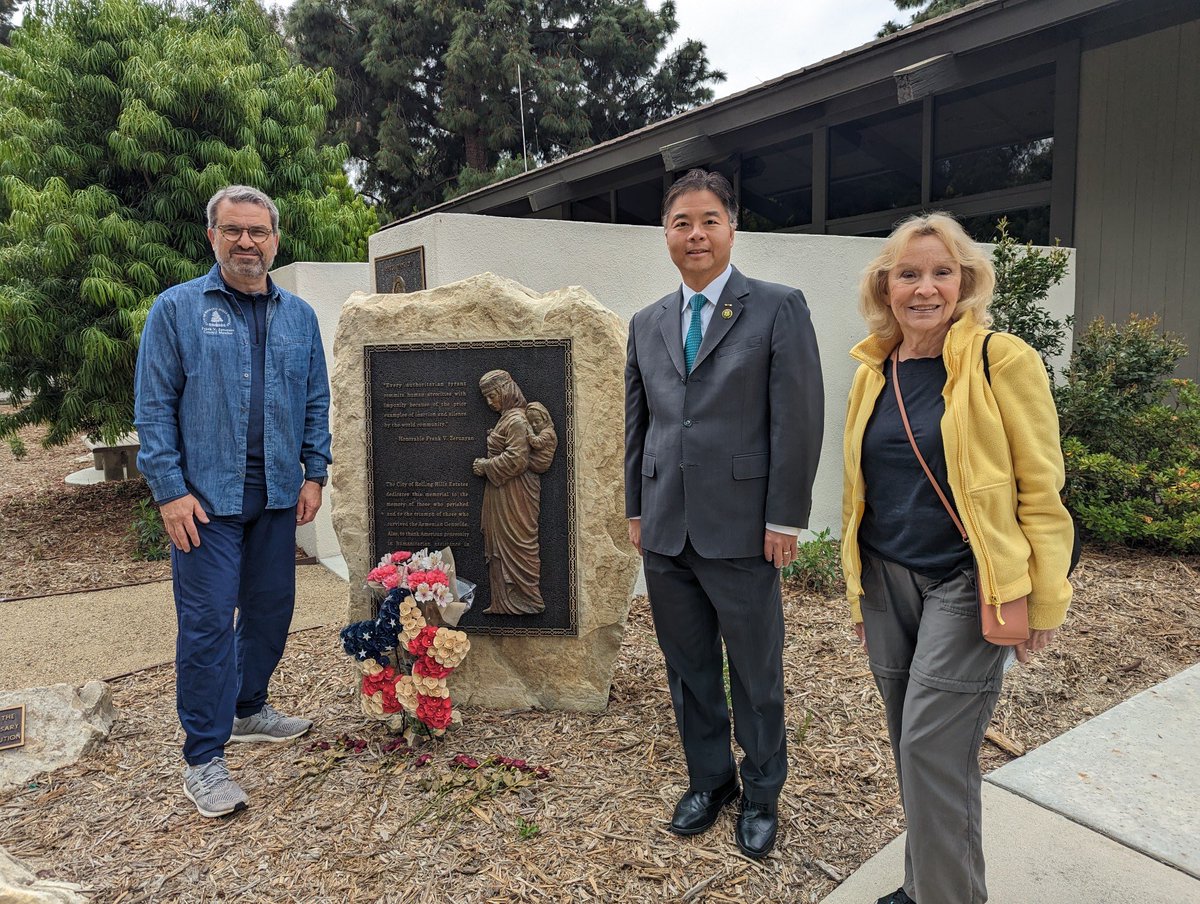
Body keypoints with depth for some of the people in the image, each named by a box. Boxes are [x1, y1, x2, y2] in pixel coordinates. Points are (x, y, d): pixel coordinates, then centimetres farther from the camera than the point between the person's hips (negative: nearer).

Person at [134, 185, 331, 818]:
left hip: (277, 495, 5)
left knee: (271, 609, 14)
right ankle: (203, 760, 8)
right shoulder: (177, 309, -2)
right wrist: (170, 490, -11)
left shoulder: (299, 316, 9)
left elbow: (315, 402, 12)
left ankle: (248, 709, 36)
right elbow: (153, 407, -5)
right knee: (208, 622, -3)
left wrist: (313, 474, 5)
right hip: (206, 498, -4)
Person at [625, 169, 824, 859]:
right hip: (666, 530, 5)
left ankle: (761, 793, 32)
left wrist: (786, 518, -11)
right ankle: (709, 778, 37)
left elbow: (799, 419, -8)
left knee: (756, 673, 10)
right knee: (689, 667, 16)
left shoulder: (779, 308, -4)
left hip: (741, 530, -4)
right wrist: (637, 509, 12)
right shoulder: (647, 323, 11)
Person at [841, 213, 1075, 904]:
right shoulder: (873, 371, 8)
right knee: (914, 747, 14)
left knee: (931, 746, -5)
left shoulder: (1002, 361, -9)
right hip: (887, 580, 5)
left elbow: (1041, 490, -8)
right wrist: (859, 589, 16)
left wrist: (1046, 603, -10)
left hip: (966, 582, -5)